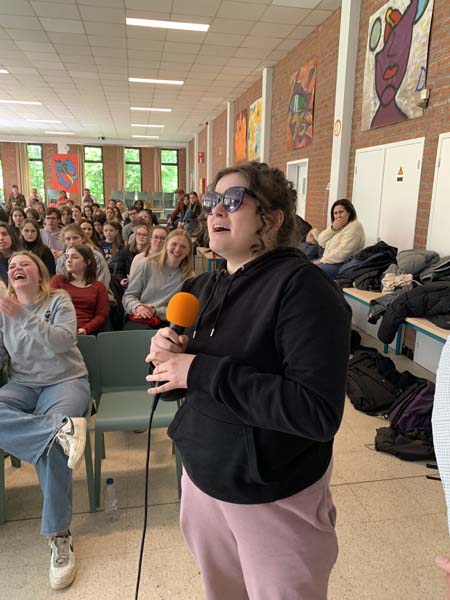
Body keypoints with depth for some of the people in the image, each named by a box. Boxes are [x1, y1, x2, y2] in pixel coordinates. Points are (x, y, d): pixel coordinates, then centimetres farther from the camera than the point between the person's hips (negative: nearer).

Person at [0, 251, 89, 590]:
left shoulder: (59, 301, 1)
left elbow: (64, 340, -15)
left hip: (65, 380, -4)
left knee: (50, 442, -29)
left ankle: (59, 536, -20)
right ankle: (62, 427, -39)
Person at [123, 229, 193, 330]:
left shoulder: (189, 277, 7)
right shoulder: (147, 265, 7)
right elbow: (129, 295, 9)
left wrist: (156, 311, -13)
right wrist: (137, 306, -14)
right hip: (139, 320, -1)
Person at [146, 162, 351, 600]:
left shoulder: (301, 287, -21)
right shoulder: (202, 288, 1)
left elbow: (320, 413, -30)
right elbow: (173, 381, 10)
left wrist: (202, 371, -29)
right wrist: (167, 352, -13)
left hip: (275, 498, -6)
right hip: (201, 477, 7)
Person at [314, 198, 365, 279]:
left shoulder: (355, 226, -11)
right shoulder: (335, 226, 17)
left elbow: (342, 251, -21)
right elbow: (321, 242, 8)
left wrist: (322, 261, -17)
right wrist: (332, 228, -6)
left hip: (343, 265, -9)